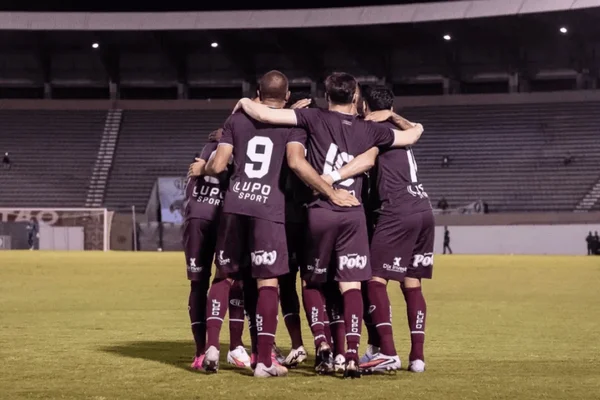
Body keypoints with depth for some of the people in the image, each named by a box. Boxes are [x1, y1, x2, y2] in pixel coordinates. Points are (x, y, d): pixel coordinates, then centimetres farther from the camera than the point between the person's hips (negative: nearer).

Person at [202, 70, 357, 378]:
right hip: (267, 208, -3)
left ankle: (212, 346, 5)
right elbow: (296, 162, -13)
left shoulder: (236, 120, 13)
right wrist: (331, 192, -9)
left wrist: (202, 168, 29)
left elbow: (218, 166, 6)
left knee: (224, 275, 15)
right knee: (267, 281, 0)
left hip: (234, 205, 3)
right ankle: (264, 361, -2)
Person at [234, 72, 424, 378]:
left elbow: (265, 115, -6)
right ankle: (352, 356, -12)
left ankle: (321, 343, -2)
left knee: (312, 283, 15)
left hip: (319, 212, -1)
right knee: (351, 287, 0)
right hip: (353, 215, 1)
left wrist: (244, 102, 13)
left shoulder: (315, 118, 1)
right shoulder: (369, 130, 9)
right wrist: (415, 125, 45)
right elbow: (412, 136, 23)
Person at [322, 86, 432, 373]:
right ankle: (417, 356, 5)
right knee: (412, 283, 10)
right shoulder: (398, 129, 22)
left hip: (398, 212, -7)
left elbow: (368, 159, -17)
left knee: (376, 278, -5)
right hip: (424, 209, 7)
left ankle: (387, 352, -16)